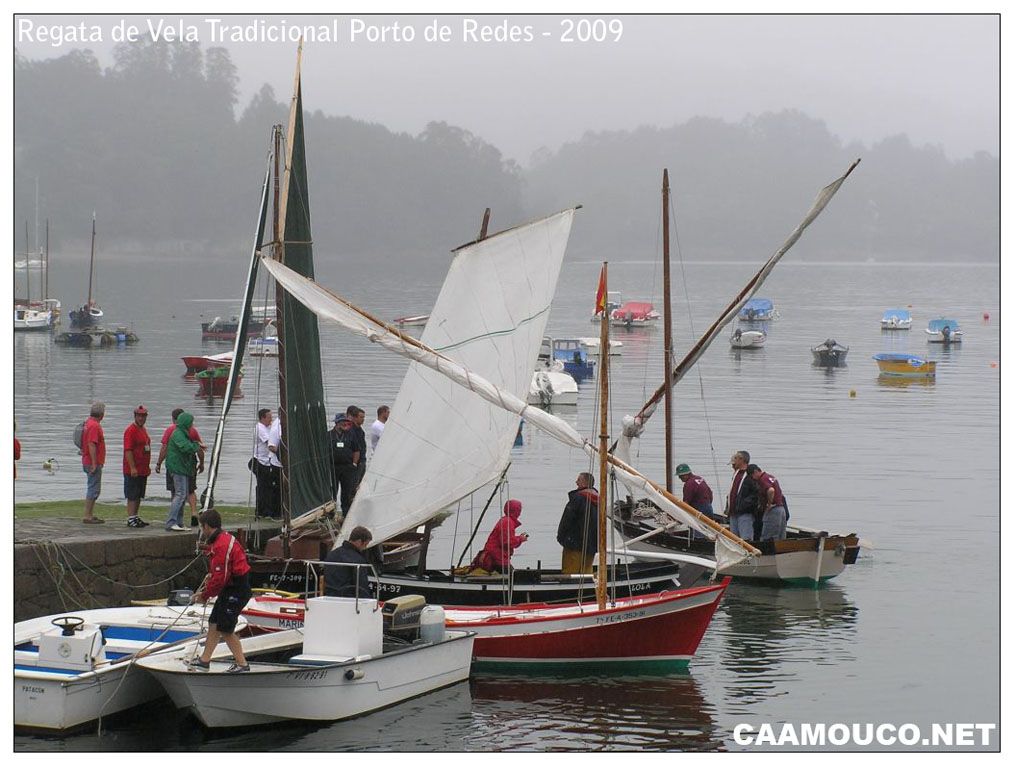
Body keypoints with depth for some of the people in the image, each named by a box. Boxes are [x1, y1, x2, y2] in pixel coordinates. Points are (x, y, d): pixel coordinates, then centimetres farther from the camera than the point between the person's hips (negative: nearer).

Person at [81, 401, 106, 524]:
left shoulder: (88, 422, 14)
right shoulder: (94, 426, -18)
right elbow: (91, 445, -24)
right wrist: (94, 463, -24)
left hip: (88, 462, 10)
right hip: (93, 463, -10)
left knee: (92, 488, 15)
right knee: (93, 489, -8)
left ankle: (90, 515, 19)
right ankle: (87, 516, -8)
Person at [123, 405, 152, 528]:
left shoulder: (143, 429, 16)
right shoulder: (130, 430, -13)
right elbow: (128, 450, -19)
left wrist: (148, 466, 22)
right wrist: (132, 468, -23)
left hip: (143, 470, 9)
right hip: (133, 470, -9)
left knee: (139, 495, 13)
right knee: (132, 496, -6)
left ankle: (136, 517, 20)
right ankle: (131, 519, -4)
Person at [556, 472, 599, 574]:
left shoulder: (578, 498, -14)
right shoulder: (598, 500, 12)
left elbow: (567, 520, -13)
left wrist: (561, 537, -2)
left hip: (575, 544, -8)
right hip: (592, 545, 8)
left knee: (569, 571, -4)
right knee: (587, 570, 11)